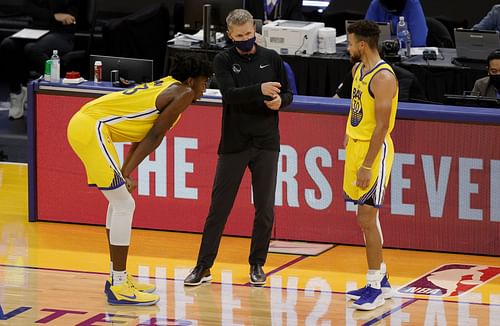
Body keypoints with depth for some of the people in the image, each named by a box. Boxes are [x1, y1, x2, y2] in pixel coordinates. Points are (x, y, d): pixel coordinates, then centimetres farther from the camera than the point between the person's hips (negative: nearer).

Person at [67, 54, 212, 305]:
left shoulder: (167, 87, 22)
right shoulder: (183, 93, -5)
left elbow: (144, 136, 21)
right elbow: (155, 137, -8)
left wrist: (125, 171, 17)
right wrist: (127, 173, -8)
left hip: (83, 122, 10)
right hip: (91, 127, -10)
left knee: (120, 201, 20)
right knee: (124, 204, -7)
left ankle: (118, 278, 27)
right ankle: (118, 287, -5)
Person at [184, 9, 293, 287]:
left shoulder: (271, 59, 4)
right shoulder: (224, 61, -3)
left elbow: (288, 94, 11)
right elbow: (231, 94, -18)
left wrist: (279, 101, -13)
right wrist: (260, 89, -34)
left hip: (266, 143, 2)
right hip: (234, 144, -2)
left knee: (265, 209, 3)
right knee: (219, 207, 0)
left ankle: (257, 264, 17)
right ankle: (204, 266, 7)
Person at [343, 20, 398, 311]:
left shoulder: (383, 77, -19)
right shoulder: (358, 69, 10)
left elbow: (382, 125, -21)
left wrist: (367, 165, -23)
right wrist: (348, 137, 19)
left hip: (374, 151, -9)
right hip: (356, 146, 9)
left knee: (367, 218, -8)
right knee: (367, 217, 13)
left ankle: (375, 287, -3)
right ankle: (381, 280, 21)